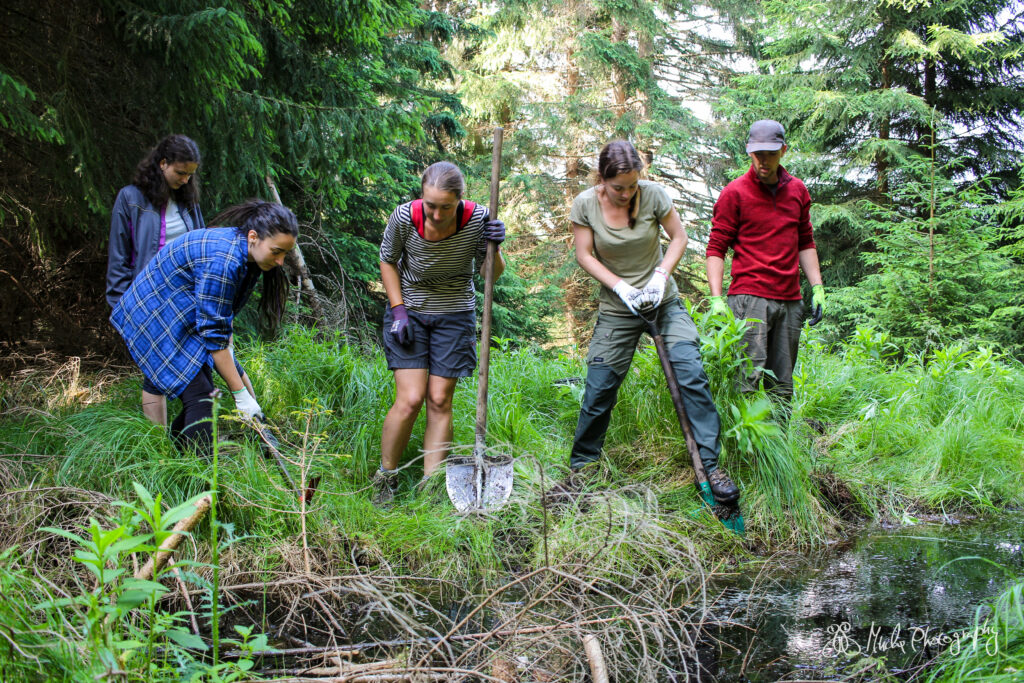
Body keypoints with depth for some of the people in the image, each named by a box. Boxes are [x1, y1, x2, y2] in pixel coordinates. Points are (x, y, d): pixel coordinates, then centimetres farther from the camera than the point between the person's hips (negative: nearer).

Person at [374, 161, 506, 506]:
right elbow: (387, 261, 1)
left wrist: (493, 248, -25)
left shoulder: (478, 218, -18)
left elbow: (491, 274, -4)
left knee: (440, 401, 1)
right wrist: (398, 310, -7)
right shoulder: (405, 217, -19)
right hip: (409, 312, -1)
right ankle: (385, 478, 11)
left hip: (455, 315, 1)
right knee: (410, 400, -9)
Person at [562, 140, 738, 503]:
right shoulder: (585, 204, -10)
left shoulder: (653, 194, -11)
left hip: (663, 301, 0)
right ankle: (581, 467, 19)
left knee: (691, 374, -14)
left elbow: (679, 237, -1)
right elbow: (584, 255, -5)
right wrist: (620, 286, -17)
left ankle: (710, 464, -6)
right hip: (617, 308, 0)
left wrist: (661, 274, -15)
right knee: (599, 388, 1)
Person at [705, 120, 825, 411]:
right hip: (749, 297, -5)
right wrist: (717, 298, -11)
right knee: (749, 378, -14)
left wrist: (817, 287, 14)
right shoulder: (734, 193, -1)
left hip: (790, 300, 5)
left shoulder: (798, 190, 14)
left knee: (782, 386, 7)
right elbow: (716, 248, -2)